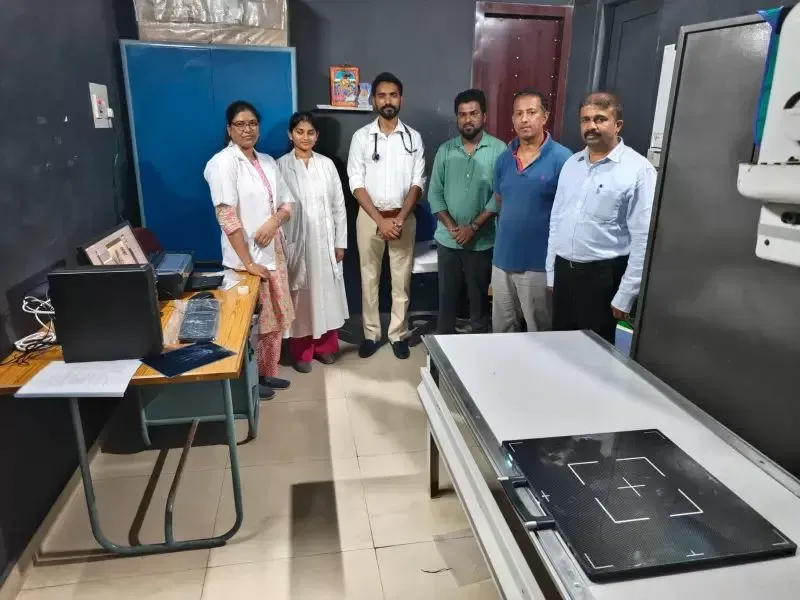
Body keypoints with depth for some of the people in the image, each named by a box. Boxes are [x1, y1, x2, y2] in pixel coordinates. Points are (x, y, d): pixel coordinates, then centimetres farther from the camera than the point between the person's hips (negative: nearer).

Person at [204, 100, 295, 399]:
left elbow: (288, 202, 11)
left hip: (273, 250, 7)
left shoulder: (267, 161, 10)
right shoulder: (223, 163, -12)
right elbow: (227, 216, -19)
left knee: (276, 317, 14)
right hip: (245, 255, -7)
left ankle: (267, 372, 31)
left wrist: (274, 221, -11)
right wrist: (248, 262, -21)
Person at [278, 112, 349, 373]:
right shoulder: (281, 165, -4)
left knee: (326, 292, 11)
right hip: (296, 241, -3)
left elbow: (339, 205, 6)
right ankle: (301, 352, 19)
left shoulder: (327, 164, 5)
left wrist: (340, 242, 3)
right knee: (300, 295, 5)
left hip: (325, 240, 3)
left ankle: (325, 346, 27)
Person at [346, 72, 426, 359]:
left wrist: (400, 218, -14)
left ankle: (398, 334, 21)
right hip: (370, 216, 0)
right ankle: (371, 333, 21)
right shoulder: (361, 137, -2)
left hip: (404, 217, 1)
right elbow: (356, 183, -6)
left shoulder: (414, 138, 1)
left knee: (401, 279, 7)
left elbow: (417, 183, -2)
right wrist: (380, 220, -15)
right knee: (369, 278, 8)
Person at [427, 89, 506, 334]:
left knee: (479, 297, 9)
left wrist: (473, 226, -16)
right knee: (447, 295, 11)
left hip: (482, 241, -2)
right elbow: (434, 193, 1)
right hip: (448, 239, 3)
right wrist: (452, 227, -10)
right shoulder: (445, 150, 4)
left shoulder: (498, 150, -5)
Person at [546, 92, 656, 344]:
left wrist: (624, 297, -13)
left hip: (602, 275, -6)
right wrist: (551, 272, 12)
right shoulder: (571, 163, 8)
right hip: (563, 270, 6)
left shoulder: (638, 170, -12)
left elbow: (643, 239, -14)